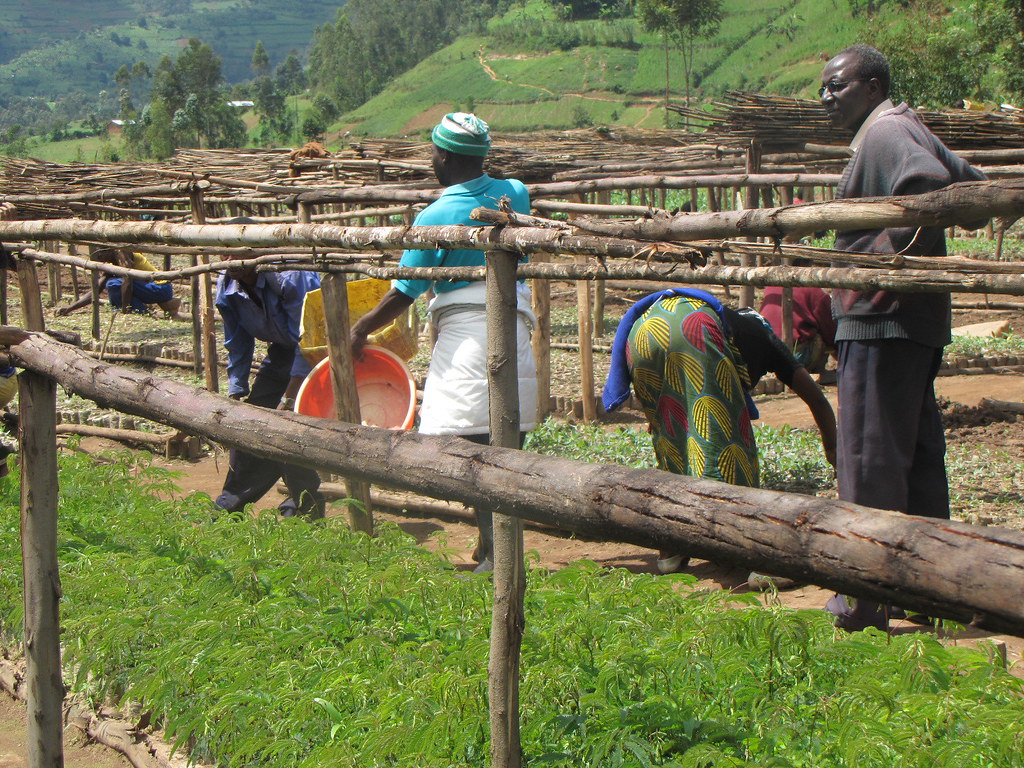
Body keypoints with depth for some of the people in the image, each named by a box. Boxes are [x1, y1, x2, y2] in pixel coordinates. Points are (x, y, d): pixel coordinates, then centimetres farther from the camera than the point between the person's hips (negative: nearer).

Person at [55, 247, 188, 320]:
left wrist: (124, 310, -21)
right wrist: (70, 308, 8)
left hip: (161, 288, -9)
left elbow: (127, 280, -22)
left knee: (113, 284, -20)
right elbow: (95, 292, 16)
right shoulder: (110, 267, 16)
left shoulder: (122, 252, -10)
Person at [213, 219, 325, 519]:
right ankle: (233, 498, 15)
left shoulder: (288, 277, -33)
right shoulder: (227, 288, -11)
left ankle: (304, 503, -6)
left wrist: (289, 398, -29)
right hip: (282, 350, 7)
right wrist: (235, 397, 1)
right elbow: (238, 348, 3)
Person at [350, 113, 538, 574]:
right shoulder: (514, 194, 7)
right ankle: (499, 546, 17)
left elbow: (402, 296, -6)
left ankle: (495, 552, -9)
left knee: (474, 446, -5)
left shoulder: (436, 217, -8)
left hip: (465, 329, -6)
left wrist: (360, 330, 9)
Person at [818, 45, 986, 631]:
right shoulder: (908, 130, 19)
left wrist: (890, 255, -21)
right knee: (918, 453, 14)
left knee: (870, 457, -6)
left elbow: (928, 185, -29)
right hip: (916, 319, 11)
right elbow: (975, 189, 25)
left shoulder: (884, 132, -11)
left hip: (883, 318, -11)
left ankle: (867, 601, -1)